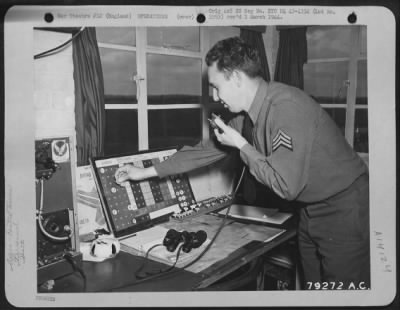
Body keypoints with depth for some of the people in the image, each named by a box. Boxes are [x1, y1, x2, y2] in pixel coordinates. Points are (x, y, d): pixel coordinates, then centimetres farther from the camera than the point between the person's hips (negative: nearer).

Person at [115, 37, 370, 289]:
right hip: (312, 210, 8)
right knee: (312, 285, 17)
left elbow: (286, 186, -28)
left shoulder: (286, 108, -27)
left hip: (344, 210, -8)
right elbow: (210, 149, 9)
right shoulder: (247, 114, 0)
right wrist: (147, 172, 11)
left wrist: (241, 145, -17)